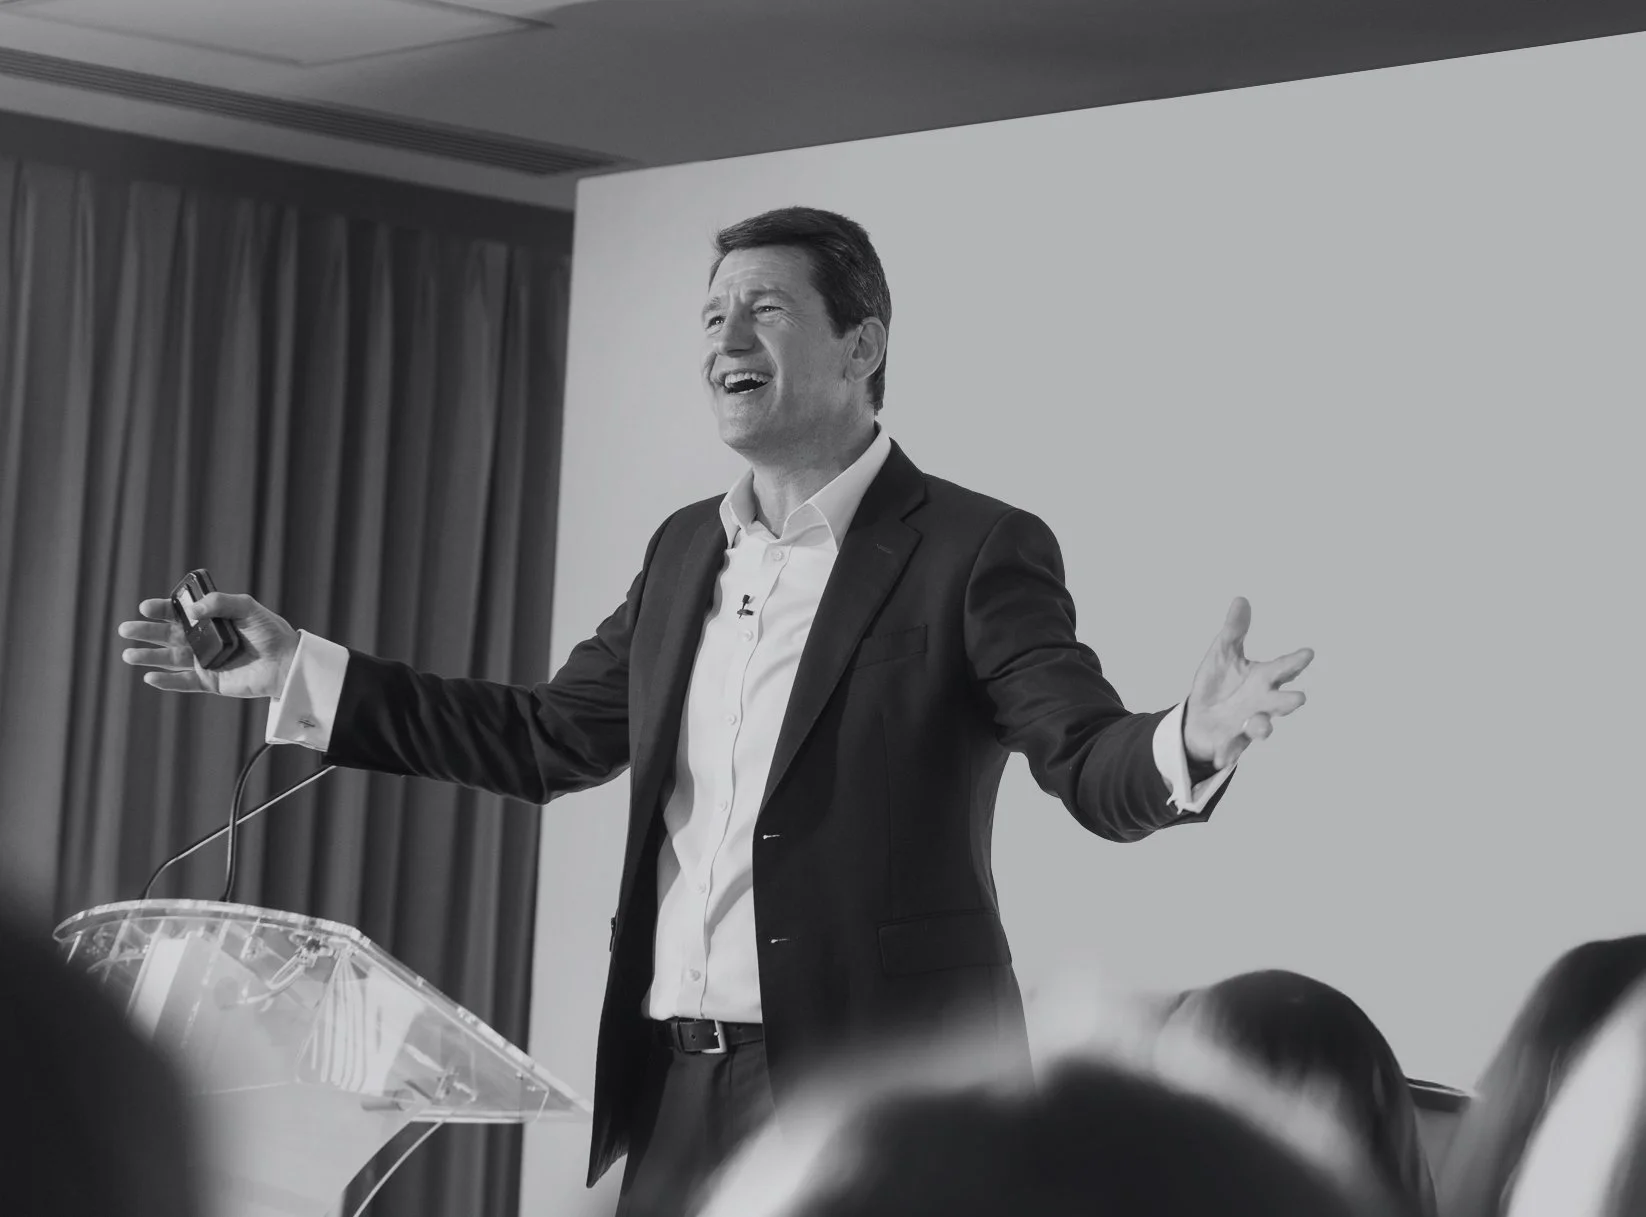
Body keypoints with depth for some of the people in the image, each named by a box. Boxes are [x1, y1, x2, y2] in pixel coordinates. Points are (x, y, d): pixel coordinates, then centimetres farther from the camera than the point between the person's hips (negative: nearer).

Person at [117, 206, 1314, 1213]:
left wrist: (1187, 743, -38)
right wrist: (301, 670, 14)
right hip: (675, 1086, 6)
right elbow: (547, 737, 18)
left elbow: (1092, 763, -14)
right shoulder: (687, 548, 13)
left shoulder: (974, 549, -7)